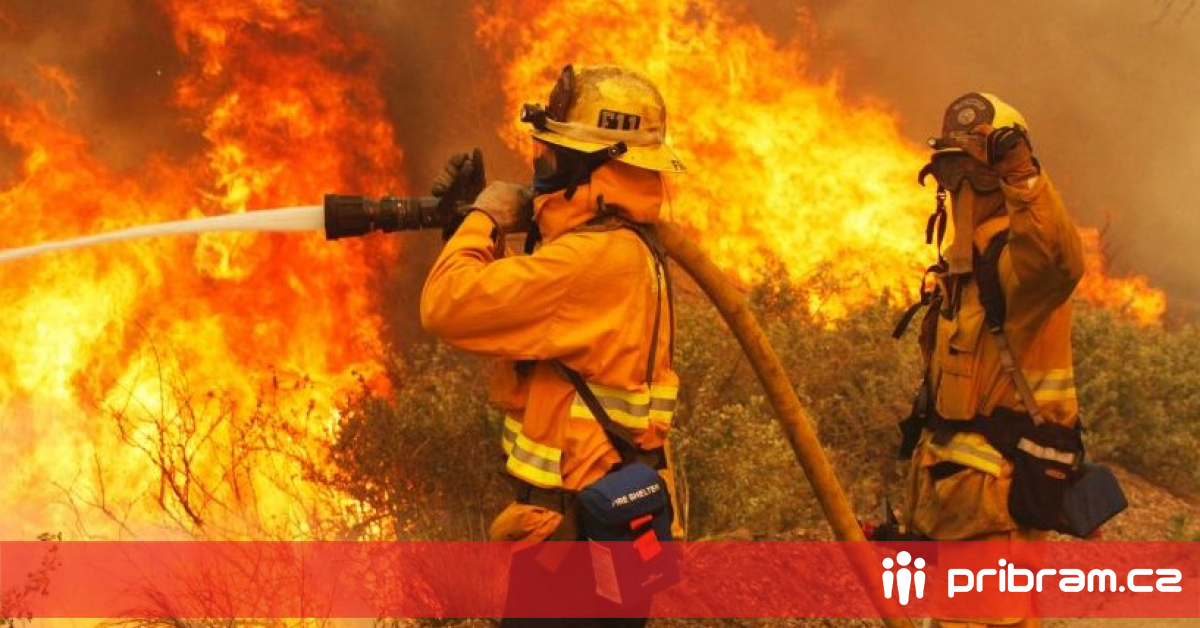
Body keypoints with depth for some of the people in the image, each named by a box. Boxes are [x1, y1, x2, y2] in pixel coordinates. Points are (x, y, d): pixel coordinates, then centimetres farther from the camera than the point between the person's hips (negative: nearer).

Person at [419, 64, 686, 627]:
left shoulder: (595, 258, -22)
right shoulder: (623, 249, 11)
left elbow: (448, 306, -25)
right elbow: (499, 303, 22)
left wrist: (482, 218, -8)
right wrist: (486, 225, 11)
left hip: (579, 539, -10)